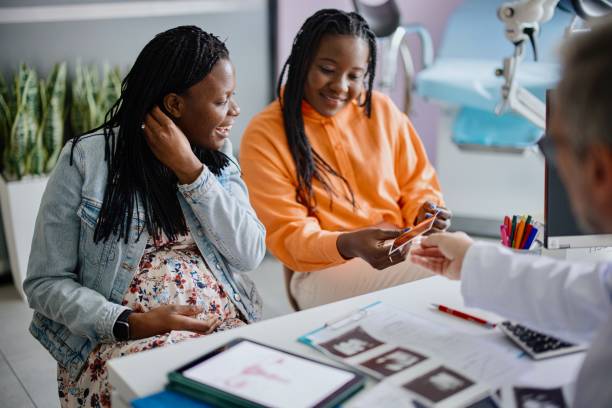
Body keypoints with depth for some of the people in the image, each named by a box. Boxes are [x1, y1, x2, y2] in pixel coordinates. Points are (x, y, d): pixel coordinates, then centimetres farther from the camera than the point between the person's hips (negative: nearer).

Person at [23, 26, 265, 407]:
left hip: (225, 327, 4)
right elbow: (47, 283, -4)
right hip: (119, 338, -4)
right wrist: (131, 323, -19)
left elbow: (250, 254, -4)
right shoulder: (86, 159, -5)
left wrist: (190, 170, -12)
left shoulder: (218, 157, 8)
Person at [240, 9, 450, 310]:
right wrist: (349, 245, -29)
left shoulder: (382, 111, 8)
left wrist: (426, 212, -10)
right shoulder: (263, 136, -5)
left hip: (402, 250, 6)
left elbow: (416, 185, 15)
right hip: (325, 270, -5)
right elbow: (288, 237, -10)